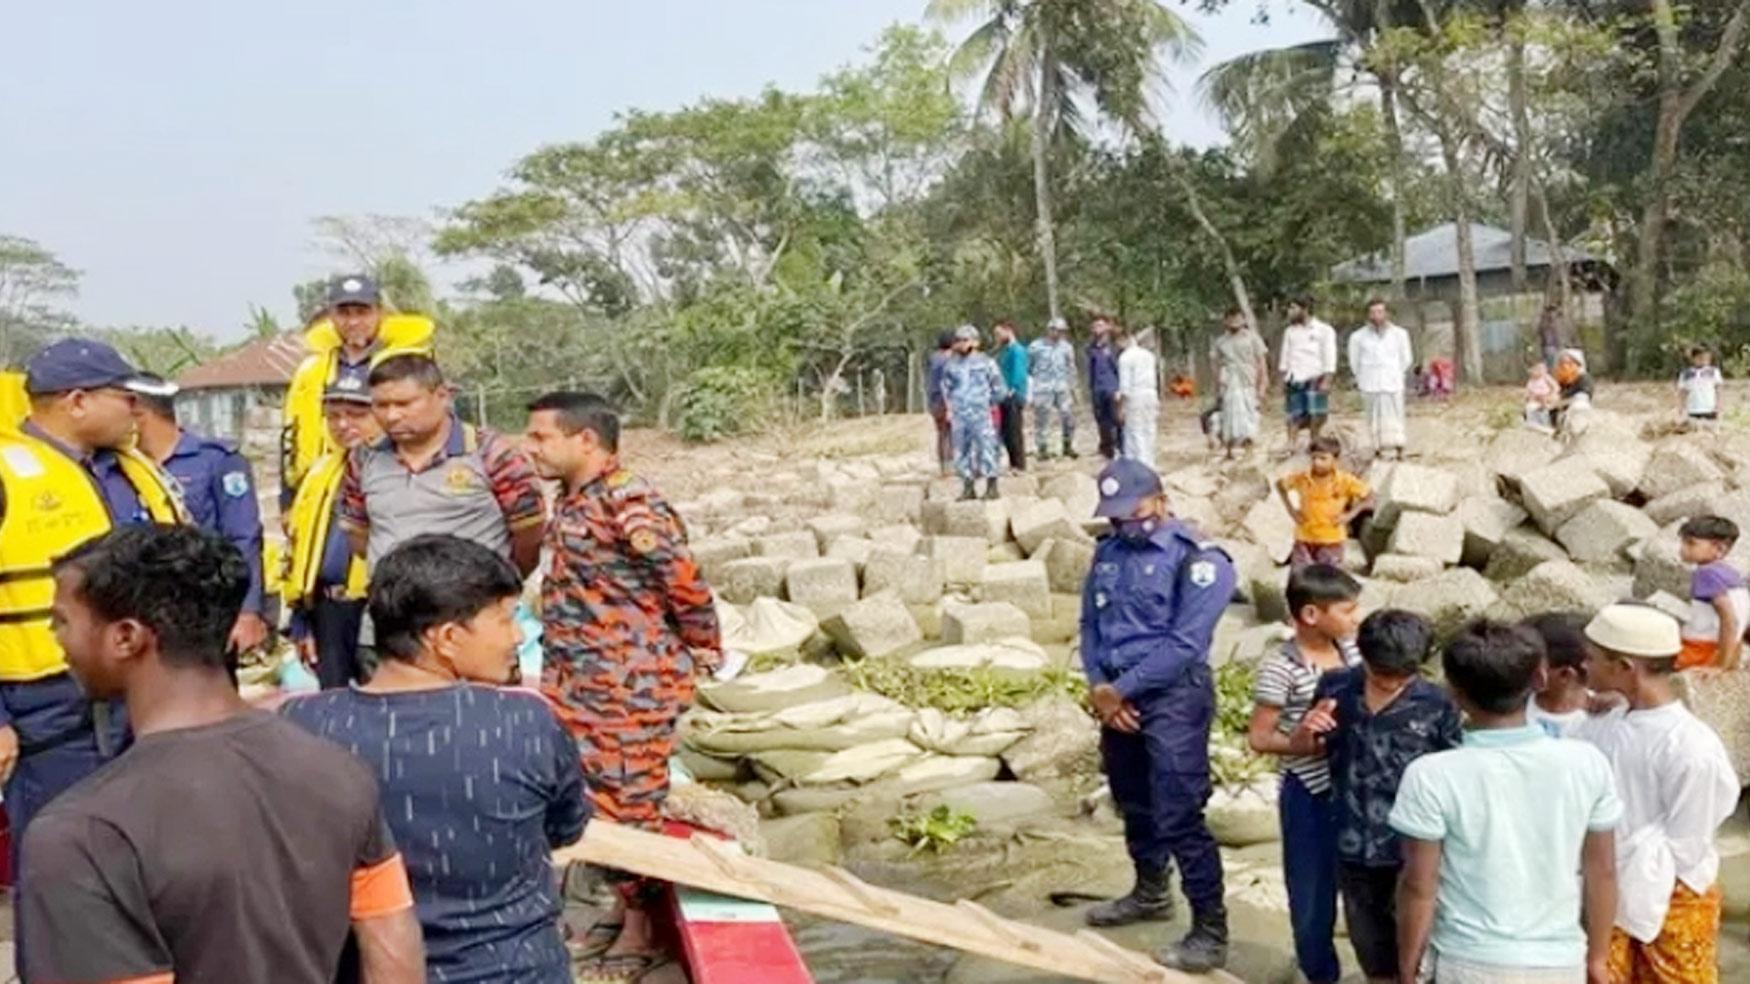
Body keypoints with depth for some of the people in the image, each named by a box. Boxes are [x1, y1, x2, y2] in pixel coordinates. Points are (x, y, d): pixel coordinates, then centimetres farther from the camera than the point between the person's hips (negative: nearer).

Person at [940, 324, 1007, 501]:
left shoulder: (985, 362, 1)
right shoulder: (952, 364, 12)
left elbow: (999, 388, 6)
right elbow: (946, 386, 24)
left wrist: (991, 403, 3)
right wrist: (951, 405, 14)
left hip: (981, 414, -4)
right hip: (959, 416, 4)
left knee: (986, 448, -7)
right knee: (961, 451, 5)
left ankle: (991, 487, 0)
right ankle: (968, 487, 13)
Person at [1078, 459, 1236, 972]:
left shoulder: (1198, 558, -14)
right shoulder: (1109, 551, 8)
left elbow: (1185, 644, -19)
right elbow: (1091, 623, 12)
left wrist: (1120, 689, -15)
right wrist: (1098, 686, -4)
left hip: (1173, 698, -7)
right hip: (1117, 697, 7)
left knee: (1179, 818, -8)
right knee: (1134, 804, 20)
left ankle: (1210, 933, 2)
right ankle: (1150, 893, 40)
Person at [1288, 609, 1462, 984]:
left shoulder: (1437, 706, -13)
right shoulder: (1335, 687, -5)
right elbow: (1302, 749, 8)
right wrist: (1307, 728, -14)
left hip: (1413, 852, -3)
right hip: (1354, 848, 3)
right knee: (1371, 946, 21)